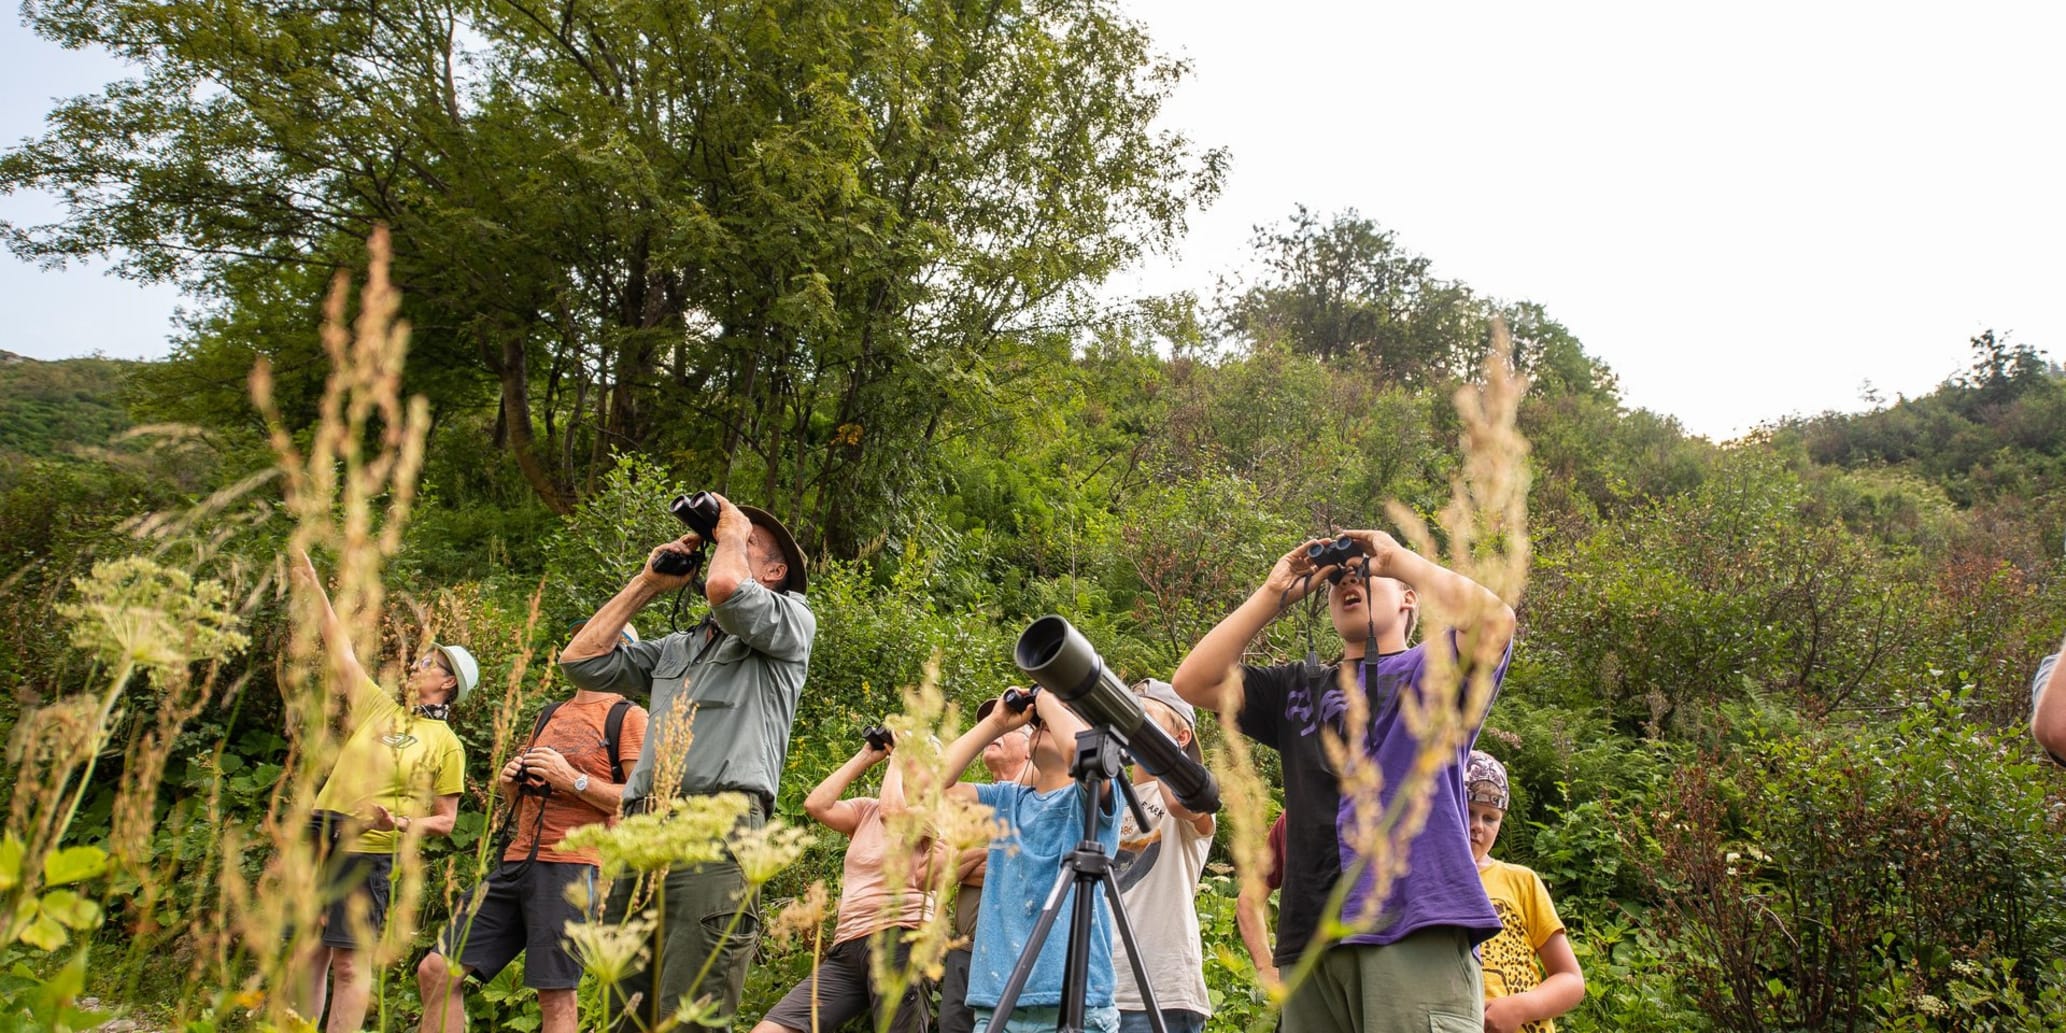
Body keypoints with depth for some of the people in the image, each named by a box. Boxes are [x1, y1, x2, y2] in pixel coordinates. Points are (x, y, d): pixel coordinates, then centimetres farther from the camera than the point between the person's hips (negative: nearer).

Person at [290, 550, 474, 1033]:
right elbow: (341, 649, 15)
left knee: (349, 960, -5)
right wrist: (314, 587, 13)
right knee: (308, 952, 5)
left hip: (368, 852, -5)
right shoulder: (379, 708, 14)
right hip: (318, 841, 5)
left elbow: (446, 820, 1)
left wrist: (405, 823, -18)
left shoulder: (446, 744, 1)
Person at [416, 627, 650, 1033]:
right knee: (436, 971, 5)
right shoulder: (550, 715, 22)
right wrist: (511, 781, 7)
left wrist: (574, 780, -15)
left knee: (556, 997, -8)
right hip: (516, 864, 8)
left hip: (571, 868, -7)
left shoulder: (628, 716, 0)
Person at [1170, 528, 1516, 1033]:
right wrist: (1273, 593, 11)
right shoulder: (1297, 688, 22)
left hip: (1416, 928, -4)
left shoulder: (1433, 668, 12)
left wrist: (1396, 556, 2)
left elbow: (1494, 621, -10)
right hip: (1312, 936, 4)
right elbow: (1192, 682, 10)